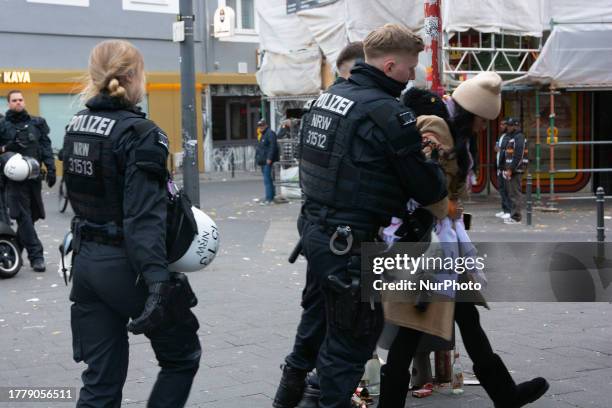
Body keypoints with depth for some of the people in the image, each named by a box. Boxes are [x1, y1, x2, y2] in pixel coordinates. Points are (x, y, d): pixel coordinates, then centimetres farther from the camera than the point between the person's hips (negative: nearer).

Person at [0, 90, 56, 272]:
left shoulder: (37, 123, 12)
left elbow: (46, 147, 8)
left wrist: (51, 169, -3)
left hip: (34, 176, 3)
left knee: (31, 216, 8)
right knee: (24, 216, -8)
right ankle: (36, 255, -7)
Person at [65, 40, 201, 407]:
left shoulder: (77, 127, 6)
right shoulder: (139, 133, -17)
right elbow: (143, 216, -27)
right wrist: (157, 281, -34)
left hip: (86, 262, 7)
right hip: (125, 266, -7)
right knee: (183, 355, 15)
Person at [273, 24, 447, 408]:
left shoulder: (328, 95, 8)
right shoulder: (389, 114, -18)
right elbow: (427, 188, -13)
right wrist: (439, 178, 10)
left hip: (315, 227, 9)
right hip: (351, 242, -9)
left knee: (318, 315, 26)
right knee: (354, 333, 7)